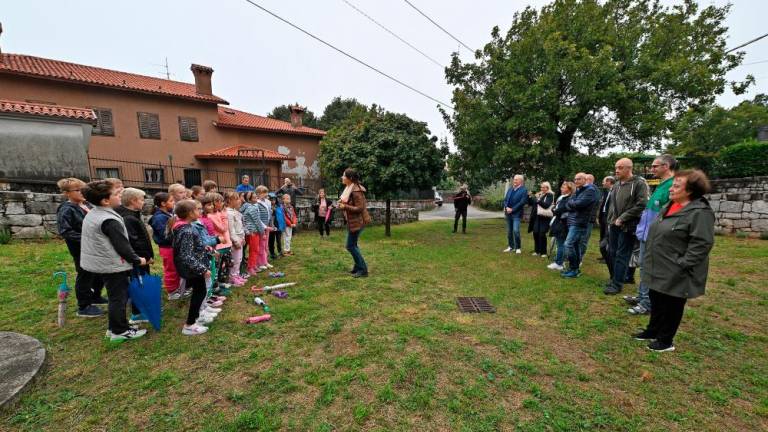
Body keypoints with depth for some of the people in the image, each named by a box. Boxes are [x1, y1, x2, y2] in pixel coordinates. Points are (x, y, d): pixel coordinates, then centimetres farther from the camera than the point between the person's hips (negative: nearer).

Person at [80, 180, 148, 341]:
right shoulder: (110, 221, -24)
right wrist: (137, 260, -8)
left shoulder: (92, 215, 7)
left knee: (115, 296, 20)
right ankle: (120, 331, 14)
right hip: (114, 265, -10)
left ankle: (114, 327, 31)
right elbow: (122, 246, -21)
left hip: (103, 263, 10)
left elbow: (103, 242, 15)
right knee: (119, 297, 2)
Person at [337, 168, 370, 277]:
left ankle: (363, 270, 5)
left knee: (350, 246, -5)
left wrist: (345, 207, -23)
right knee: (353, 245, 18)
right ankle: (358, 266, 31)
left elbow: (359, 208, -23)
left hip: (357, 221, -10)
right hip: (352, 221, 10)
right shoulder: (349, 188, 9)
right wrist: (342, 203, 4)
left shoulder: (356, 191, -21)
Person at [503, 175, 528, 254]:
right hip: (508, 213, 6)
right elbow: (505, 199, 12)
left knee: (516, 230, -13)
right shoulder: (510, 189, 13)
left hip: (516, 213, -6)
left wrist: (512, 209, -16)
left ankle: (518, 247, 2)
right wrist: (506, 207, -6)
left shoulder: (524, 190, -5)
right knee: (509, 231, 11)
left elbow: (522, 202, -14)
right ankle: (511, 246, 22)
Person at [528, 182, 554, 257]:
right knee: (535, 233, 2)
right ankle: (537, 250, 15)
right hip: (537, 217, 6)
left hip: (545, 217, -5)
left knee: (542, 234, -7)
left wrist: (538, 200, -24)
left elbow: (546, 205, -17)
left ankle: (543, 252, 4)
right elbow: (531, 203, 16)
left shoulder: (550, 195, -3)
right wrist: (530, 197, 0)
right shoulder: (539, 194, 14)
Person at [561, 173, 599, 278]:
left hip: (579, 223, -9)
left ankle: (573, 269, -7)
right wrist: (573, 205, -8)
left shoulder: (590, 190, -8)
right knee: (576, 245, 12)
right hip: (573, 222, 9)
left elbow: (579, 204, -20)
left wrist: (571, 203, -2)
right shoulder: (577, 191, 19)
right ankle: (576, 268, 20)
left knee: (568, 244, -14)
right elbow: (567, 206, 12)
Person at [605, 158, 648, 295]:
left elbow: (641, 205, -17)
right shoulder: (617, 184, 13)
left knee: (622, 255, 0)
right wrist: (611, 220, 12)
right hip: (614, 225, 7)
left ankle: (617, 284, 8)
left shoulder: (639, 183, -9)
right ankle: (615, 278, 27)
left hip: (627, 226, -7)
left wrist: (622, 218, -17)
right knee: (613, 253, 13)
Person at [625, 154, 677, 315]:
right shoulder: (661, 185, 12)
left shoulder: (673, 186, -18)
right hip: (646, 235, 9)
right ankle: (642, 296, 32)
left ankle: (648, 303, 15)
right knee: (644, 267, 19)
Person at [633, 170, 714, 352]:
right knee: (656, 300, 19)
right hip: (659, 268, 8)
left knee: (671, 305, 8)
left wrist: (681, 265, -21)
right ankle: (652, 331, 35)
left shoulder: (700, 212, -18)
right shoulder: (670, 206, 8)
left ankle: (666, 340, 24)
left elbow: (701, 244, -21)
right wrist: (649, 258, 14)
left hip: (675, 273, -8)